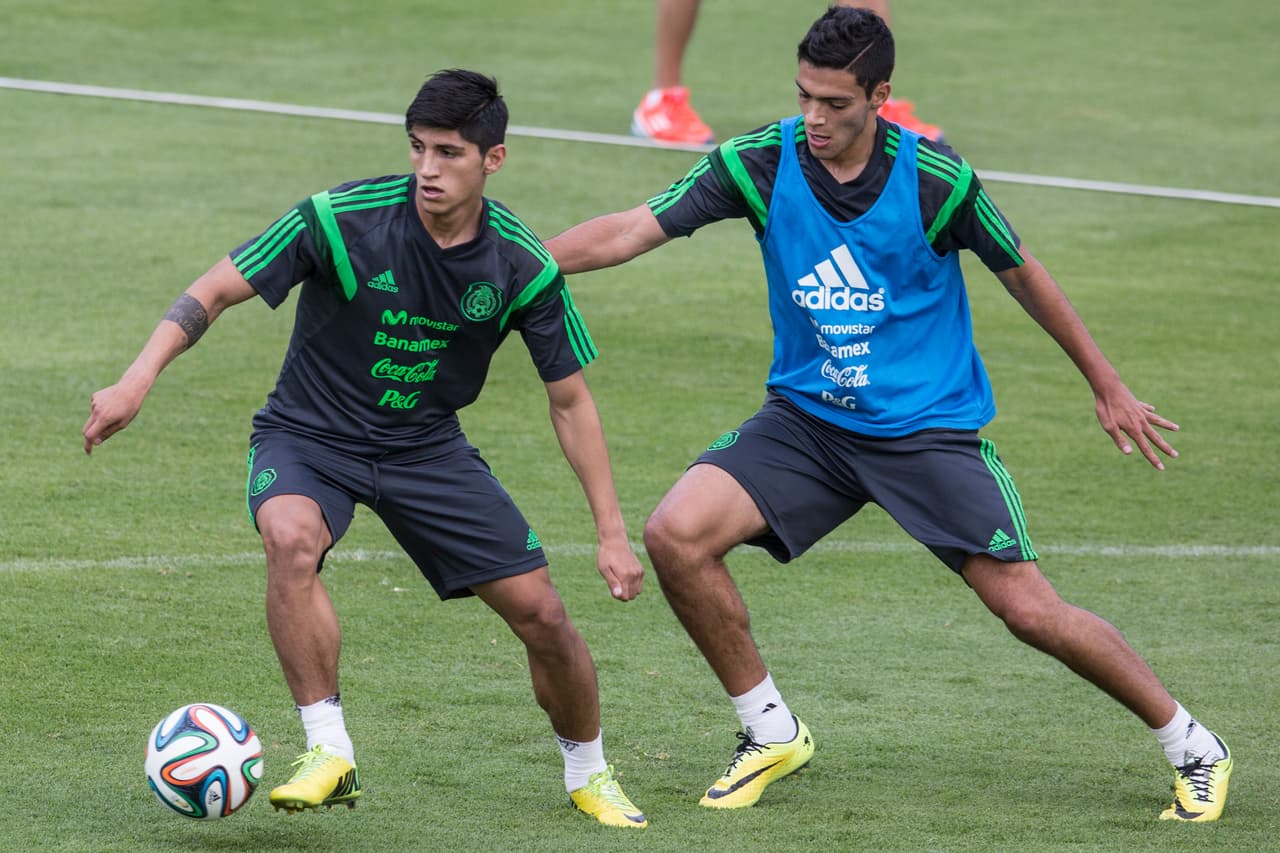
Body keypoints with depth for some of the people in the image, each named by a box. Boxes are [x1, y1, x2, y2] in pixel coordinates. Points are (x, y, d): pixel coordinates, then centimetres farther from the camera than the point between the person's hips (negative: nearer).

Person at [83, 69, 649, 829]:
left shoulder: (524, 268, -14)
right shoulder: (342, 220, -23)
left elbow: (570, 401, -3)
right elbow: (216, 292, -17)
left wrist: (613, 533, -5)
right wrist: (138, 380, -31)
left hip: (427, 446, 2)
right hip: (310, 435, -2)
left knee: (542, 614, -3)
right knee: (292, 538, -37)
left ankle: (589, 773, 26)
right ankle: (329, 755, -27)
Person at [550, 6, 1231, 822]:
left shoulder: (937, 179, -16)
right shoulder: (761, 163, -12)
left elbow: (1023, 273, -1)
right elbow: (633, 231, -10)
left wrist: (1109, 387, 8)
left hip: (928, 427, -3)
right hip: (807, 418, 3)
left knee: (1031, 610, -9)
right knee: (676, 536, -18)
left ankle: (1193, 748, 12)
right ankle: (771, 732, 1)